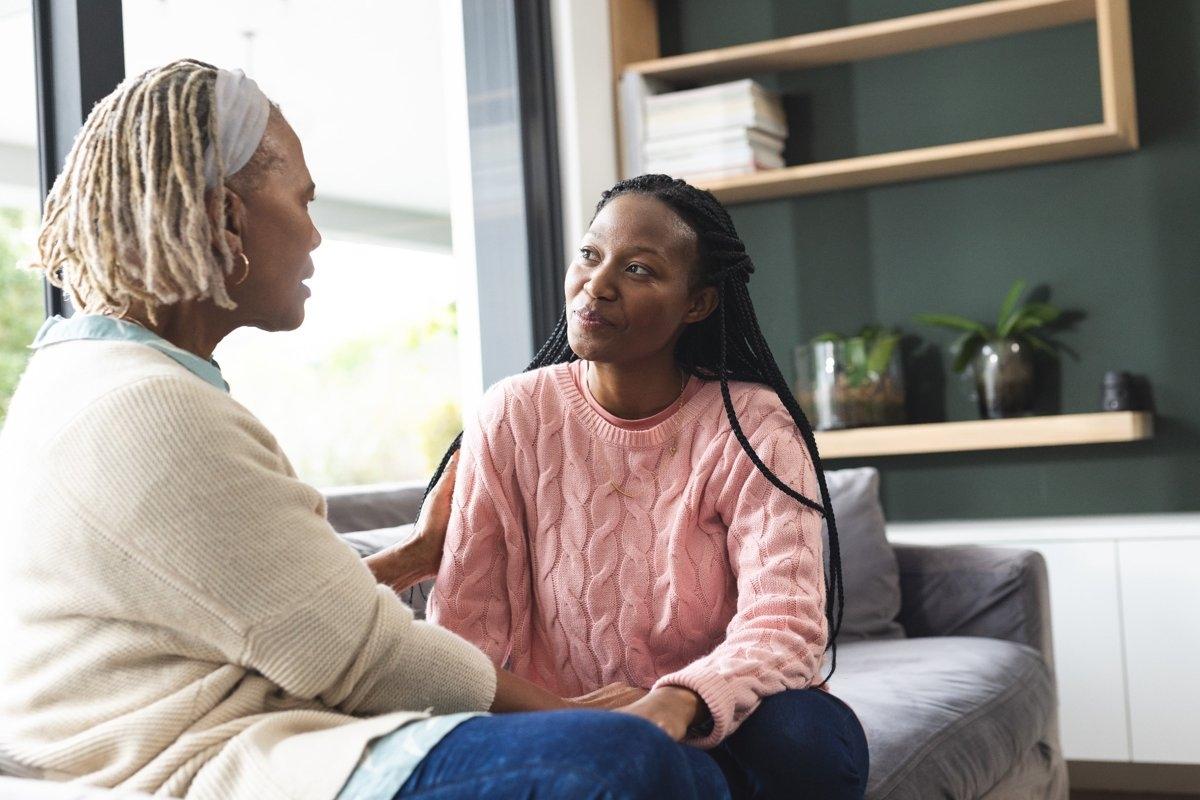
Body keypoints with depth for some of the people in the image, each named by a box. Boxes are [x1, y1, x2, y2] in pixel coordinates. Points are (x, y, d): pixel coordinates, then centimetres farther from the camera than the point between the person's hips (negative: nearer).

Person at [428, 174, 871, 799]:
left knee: (806, 736, -33)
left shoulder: (752, 425, -9)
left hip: (715, 729, 0)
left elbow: (784, 622, -21)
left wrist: (677, 702, -42)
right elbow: (465, 623, -7)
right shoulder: (512, 417, -5)